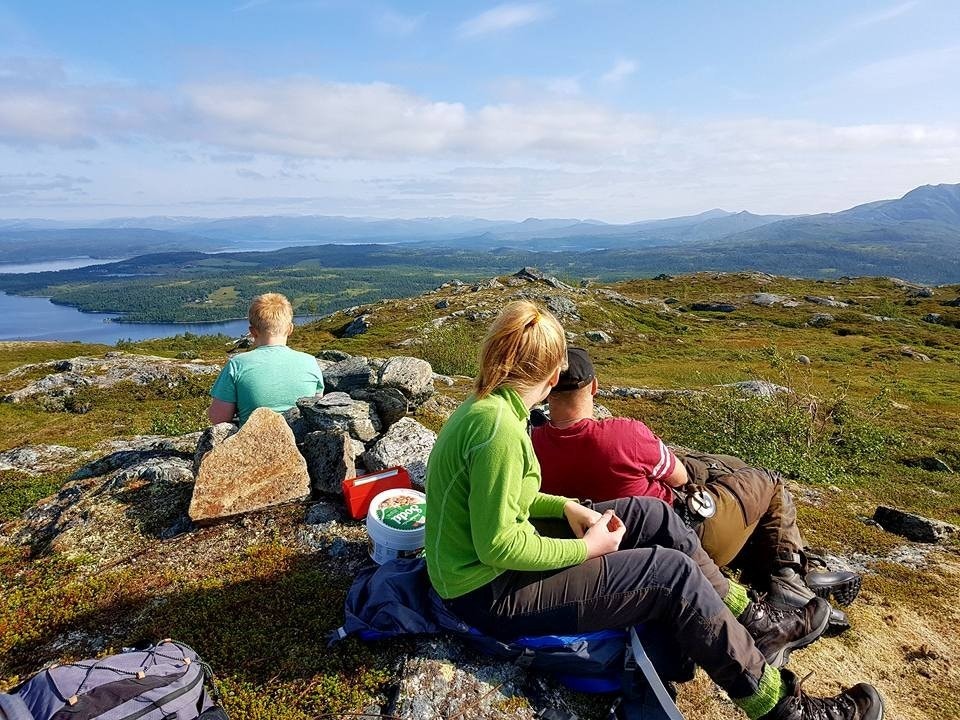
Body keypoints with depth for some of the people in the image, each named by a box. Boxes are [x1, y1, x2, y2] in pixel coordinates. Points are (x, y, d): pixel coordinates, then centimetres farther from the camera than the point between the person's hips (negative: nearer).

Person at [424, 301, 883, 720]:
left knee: (651, 515, 6)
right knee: (673, 574, -12)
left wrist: (566, 507, 1)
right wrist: (586, 549, -14)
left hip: (485, 563, 9)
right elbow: (498, 546, -26)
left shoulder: (485, 406, 3)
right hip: (491, 594, -9)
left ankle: (750, 625, 22)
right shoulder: (500, 427, -27)